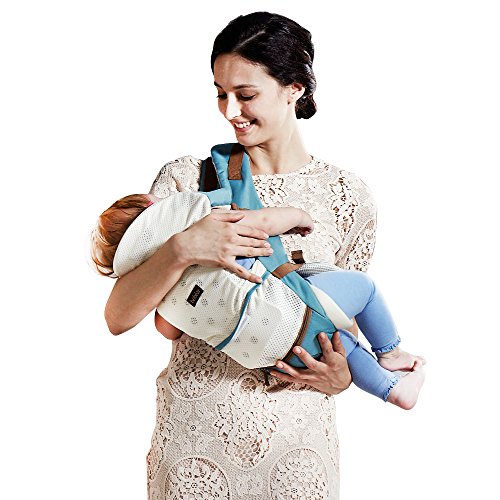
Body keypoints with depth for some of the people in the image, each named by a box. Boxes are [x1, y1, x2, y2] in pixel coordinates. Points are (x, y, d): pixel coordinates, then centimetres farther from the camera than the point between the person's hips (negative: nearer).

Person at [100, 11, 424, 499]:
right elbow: (118, 317, -9)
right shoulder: (186, 179, -4)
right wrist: (181, 249, -25)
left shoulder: (347, 195, -1)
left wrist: (341, 376, -11)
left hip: (297, 434, 1)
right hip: (193, 427, 0)